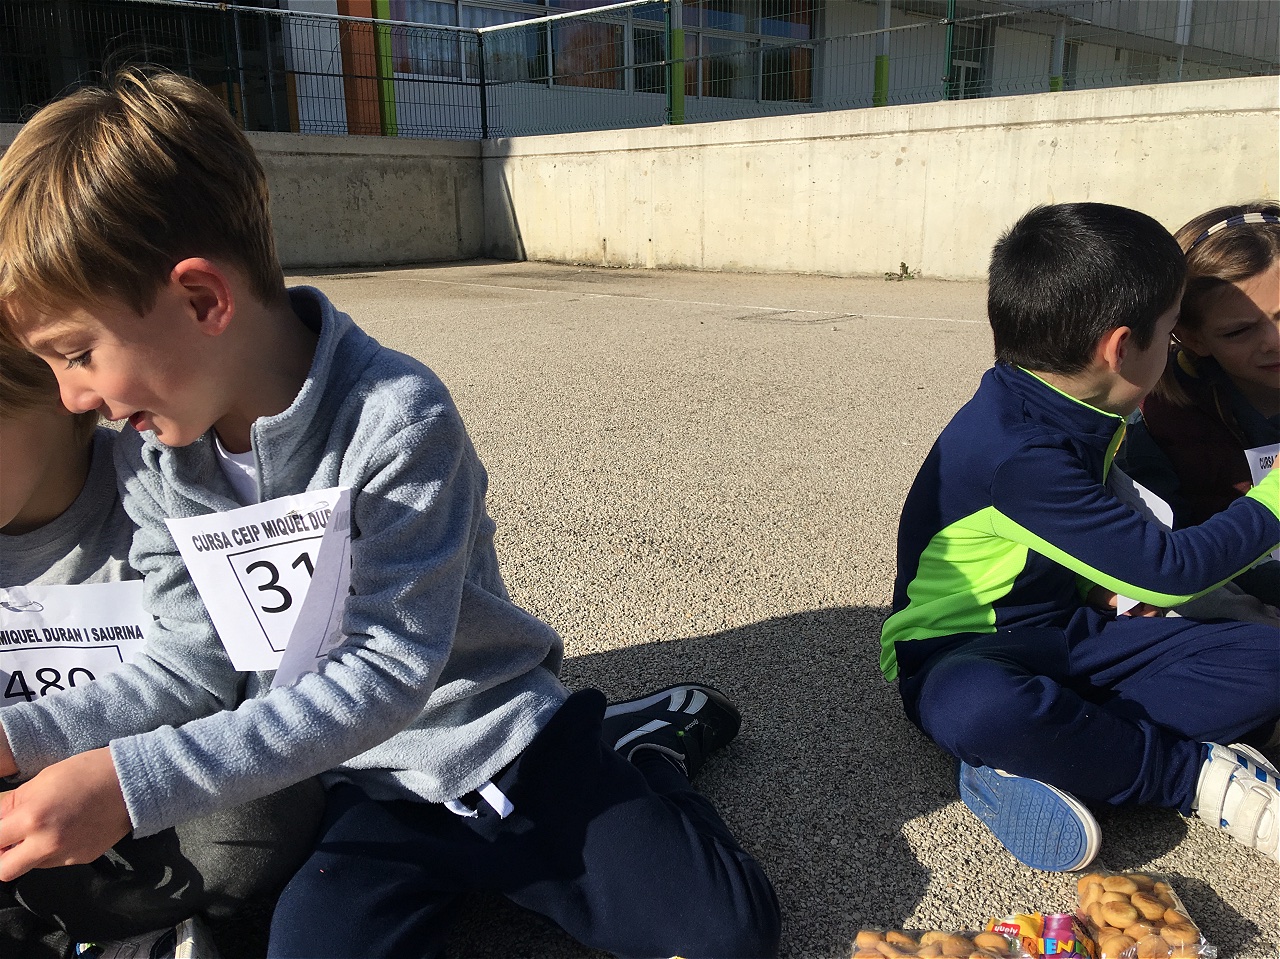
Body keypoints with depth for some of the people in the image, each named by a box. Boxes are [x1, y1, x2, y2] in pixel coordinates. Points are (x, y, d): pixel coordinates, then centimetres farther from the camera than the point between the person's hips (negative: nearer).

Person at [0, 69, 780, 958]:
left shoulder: (396, 418, -22)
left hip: (507, 746, -4)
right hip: (372, 789, 5)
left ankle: (642, 749, 15)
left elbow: (388, 672, -24)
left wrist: (130, 783, -27)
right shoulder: (152, 456, -2)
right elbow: (194, 664, 2)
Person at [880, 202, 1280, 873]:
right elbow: (1167, 573, -19)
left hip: (1067, 632, 9)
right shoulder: (1016, 451, -26)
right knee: (976, 709, -45)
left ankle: (1041, 762, -19)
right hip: (958, 650, -9)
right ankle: (1196, 773, -21)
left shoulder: (1075, 416, 5)